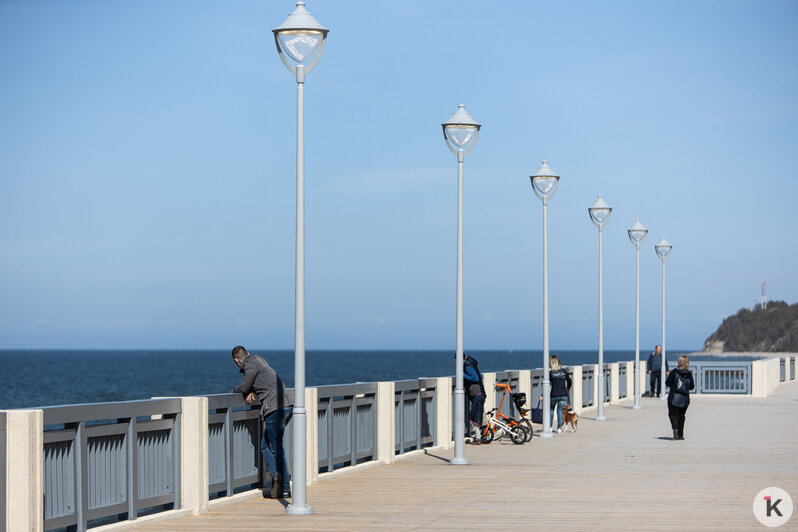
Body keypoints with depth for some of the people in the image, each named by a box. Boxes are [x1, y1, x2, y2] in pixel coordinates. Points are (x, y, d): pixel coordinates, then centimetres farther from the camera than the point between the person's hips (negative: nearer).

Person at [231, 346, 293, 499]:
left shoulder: (251, 365, -7)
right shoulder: (259, 359, 20)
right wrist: (252, 392, 13)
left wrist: (234, 390, 18)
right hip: (286, 406, 9)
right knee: (265, 445, 11)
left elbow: (243, 388, -4)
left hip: (274, 409, -9)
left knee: (276, 449, -6)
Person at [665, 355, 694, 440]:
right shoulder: (689, 374, 0)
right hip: (685, 398, 3)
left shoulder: (674, 373, -10)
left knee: (673, 415, 4)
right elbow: (691, 387, 7)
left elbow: (667, 383, -6)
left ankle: (675, 429, -22)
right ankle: (680, 435, 14)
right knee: (681, 416, 14)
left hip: (674, 398, -3)